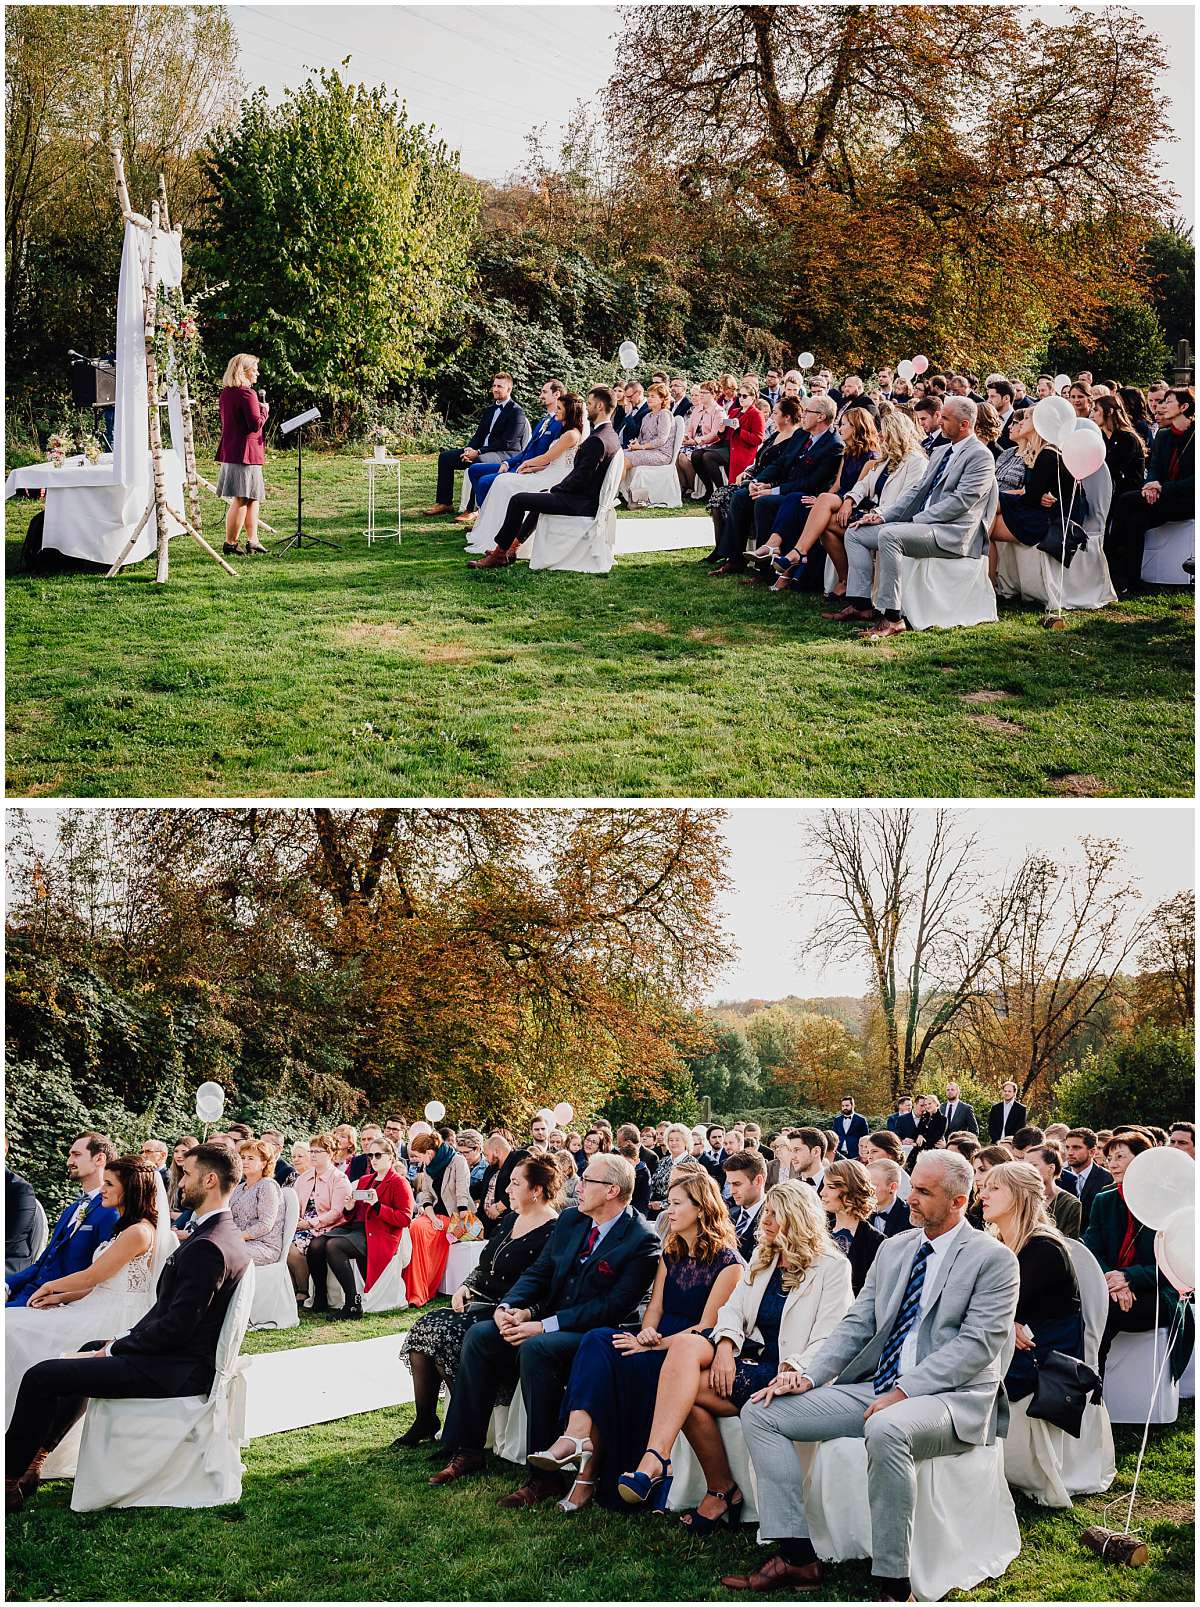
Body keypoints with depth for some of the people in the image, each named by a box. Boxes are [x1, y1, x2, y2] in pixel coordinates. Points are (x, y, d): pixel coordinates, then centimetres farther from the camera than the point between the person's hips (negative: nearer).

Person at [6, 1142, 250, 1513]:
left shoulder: (206, 1247, -24)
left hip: (176, 1371, -11)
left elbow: (175, 1327, -24)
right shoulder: (226, 1236, 9)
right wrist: (124, 1341, 7)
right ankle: (33, 1455, 34)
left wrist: (115, 1348, -12)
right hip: (188, 1360, 11)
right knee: (91, 1349, 32)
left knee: (42, 1377, -11)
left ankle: (11, 1477, 3)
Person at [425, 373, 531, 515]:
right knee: (445, 457, -1)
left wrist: (478, 452, -20)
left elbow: (506, 443, -16)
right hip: (481, 451, 9)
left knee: (479, 461, -41)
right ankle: (444, 503, 1)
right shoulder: (489, 409, 19)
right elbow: (479, 434, 18)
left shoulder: (516, 412, -8)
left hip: (506, 454, -9)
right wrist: (469, 449, -5)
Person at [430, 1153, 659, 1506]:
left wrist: (544, 1326, -24)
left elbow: (614, 1306, -20)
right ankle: (467, 1451, -4)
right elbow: (538, 1272, 13)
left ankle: (544, 1475, -28)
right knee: (479, 1335, -12)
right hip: (549, 1322, 8)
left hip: (595, 1332, -8)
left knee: (536, 1349, -34)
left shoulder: (642, 1241, -13)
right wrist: (509, 1306, -10)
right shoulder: (570, 1221, 12)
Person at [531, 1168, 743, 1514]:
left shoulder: (727, 1261, -6)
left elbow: (706, 1327, -11)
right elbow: (655, 1307, 14)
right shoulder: (670, 1254, 18)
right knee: (597, 1340, -25)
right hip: (659, 1342, 7)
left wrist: (655, 1344, -19)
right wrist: (647, 1332, -10)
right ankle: (578, 1435, -42)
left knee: (623, 1366, -31)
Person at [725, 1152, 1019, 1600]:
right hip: (877, 1388, 7)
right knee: (761, 1411, -5)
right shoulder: (893, 1249, 15)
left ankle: (893, 1583, -27)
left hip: (950, 1396, -7)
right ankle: (796, 1557, -6)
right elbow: (856, 1325, 14)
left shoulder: (994, 1259, -5)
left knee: (886, 1428, -41)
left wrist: (903, 1392, -22)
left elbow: (978, 1344, -14)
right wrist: (809, 1375, -4)